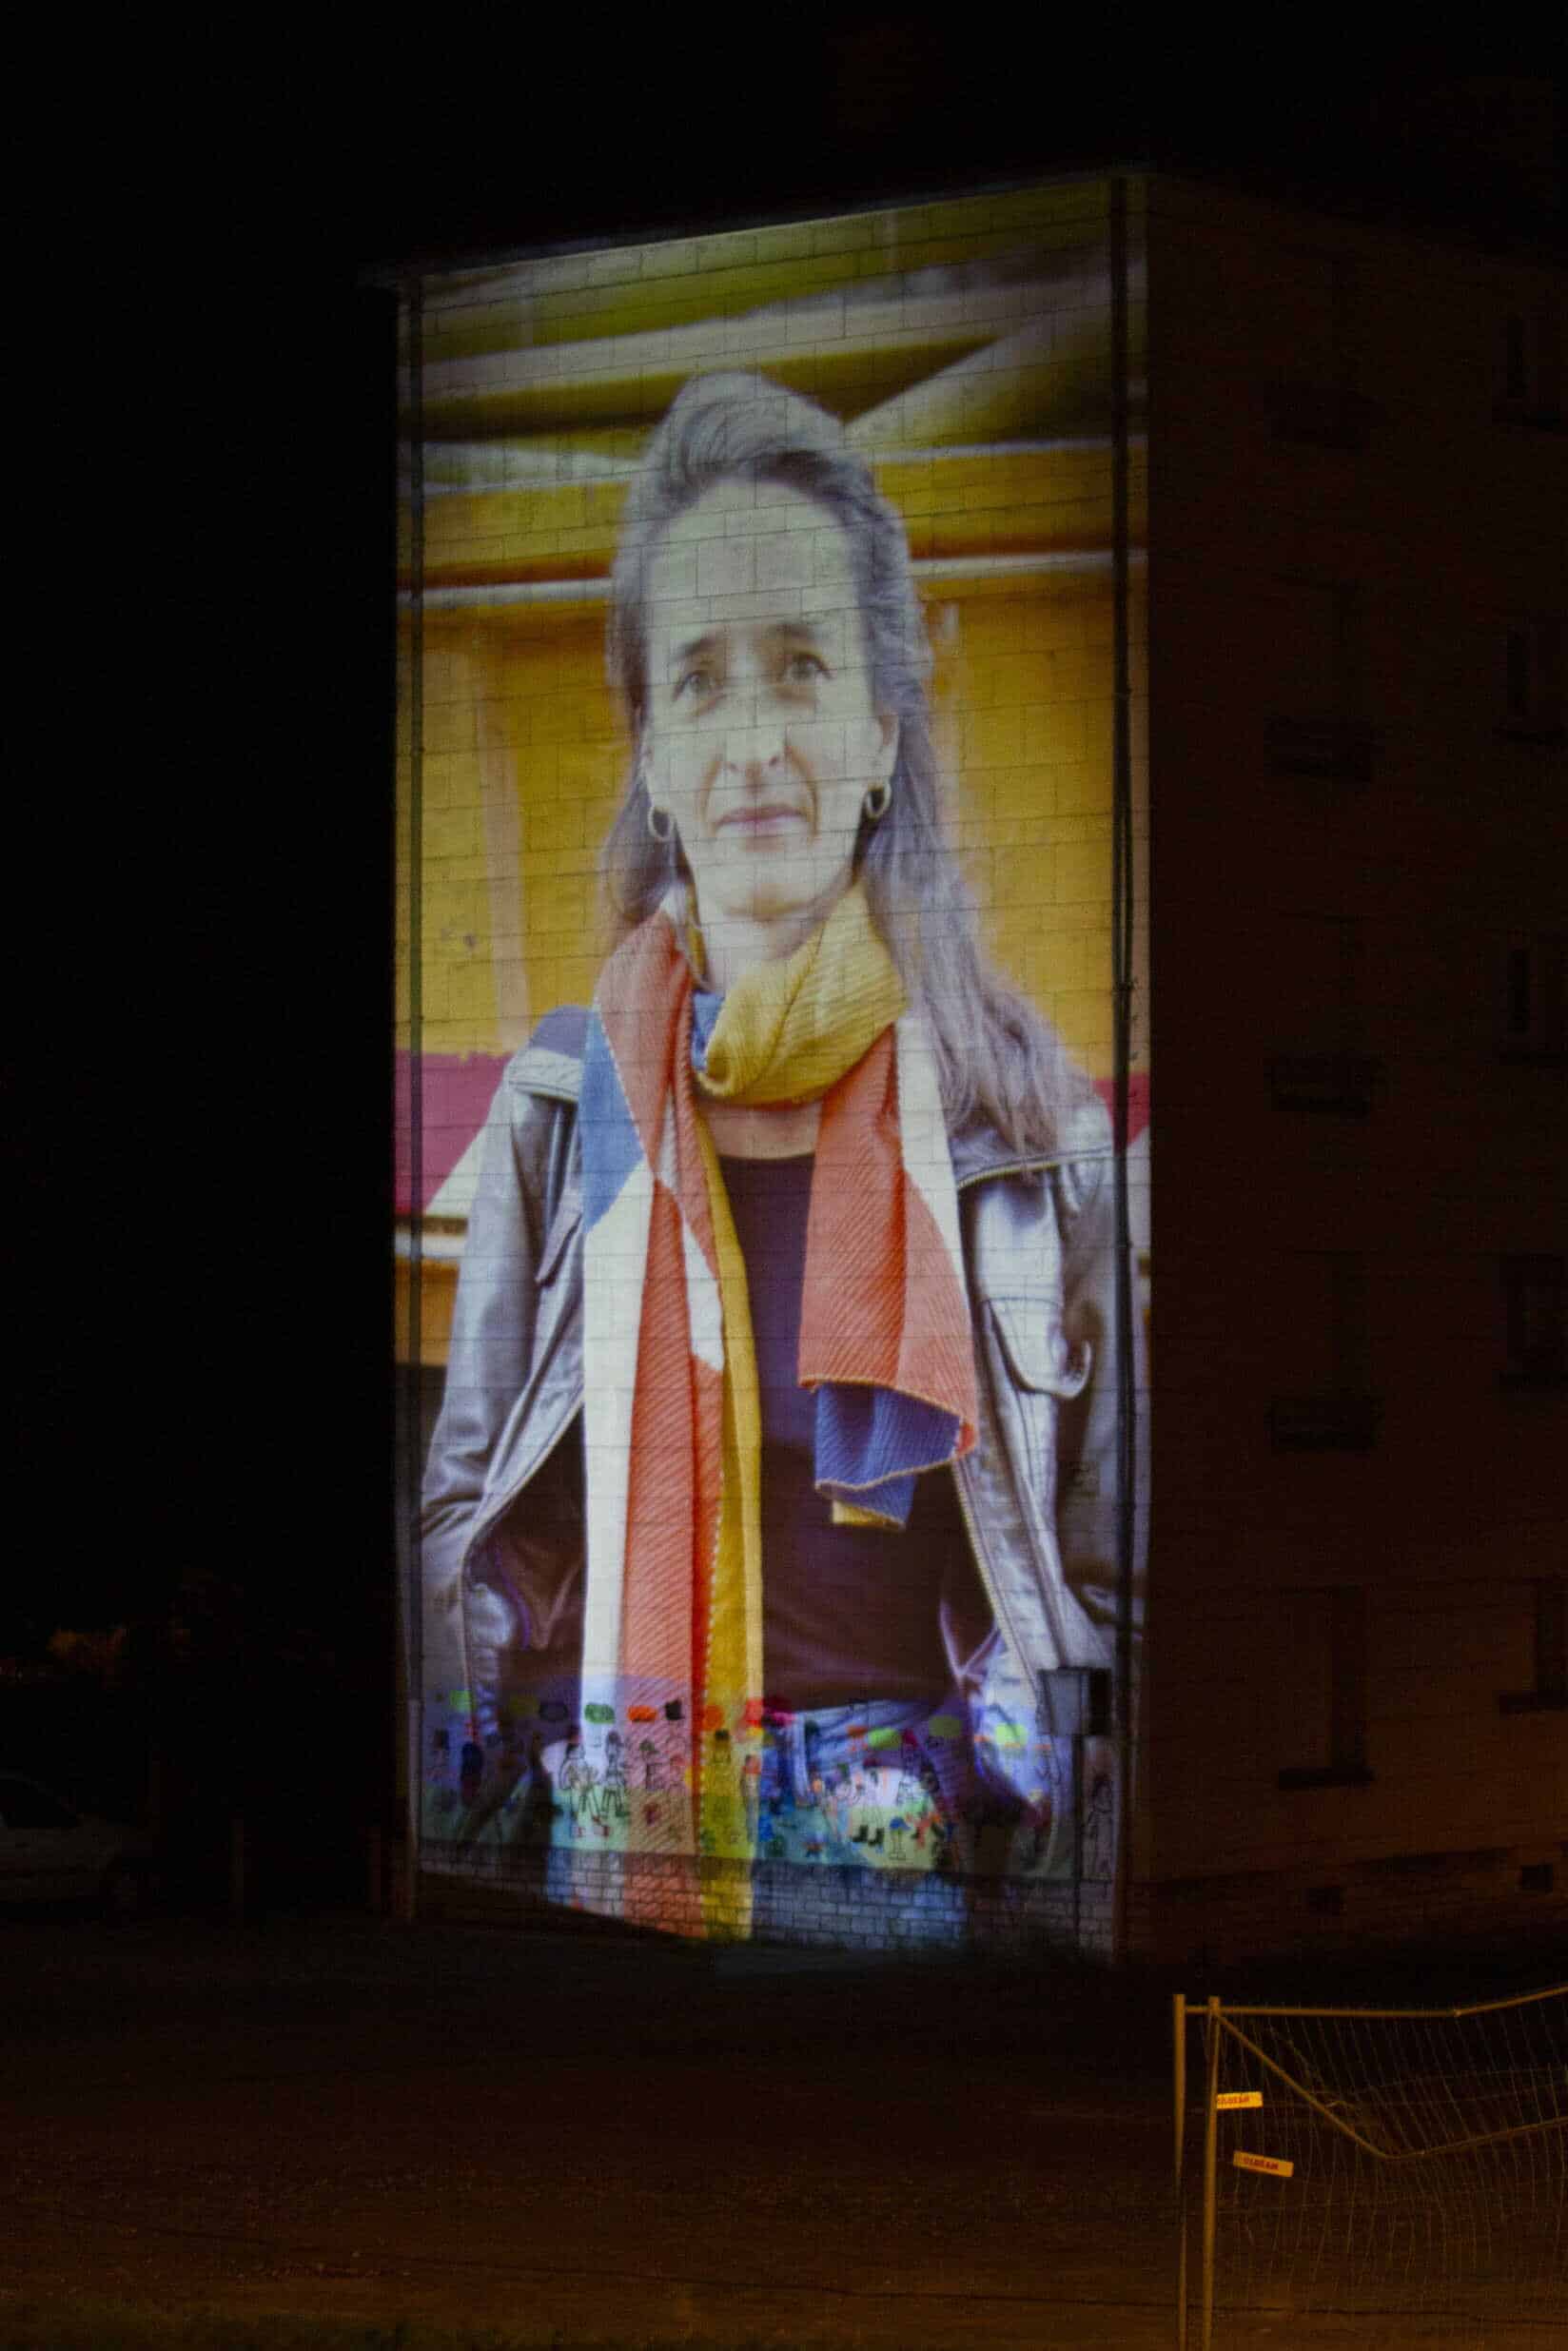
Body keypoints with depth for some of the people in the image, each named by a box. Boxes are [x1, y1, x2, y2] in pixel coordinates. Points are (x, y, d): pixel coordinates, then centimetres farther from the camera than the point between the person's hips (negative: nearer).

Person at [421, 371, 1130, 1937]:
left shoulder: (1030, 1125, 7)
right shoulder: (556, 1101, 10)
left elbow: (1103, 1576, 9)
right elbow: (465, 1522, 13)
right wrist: (466, 1811, -1)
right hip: (597, 1850, 1)